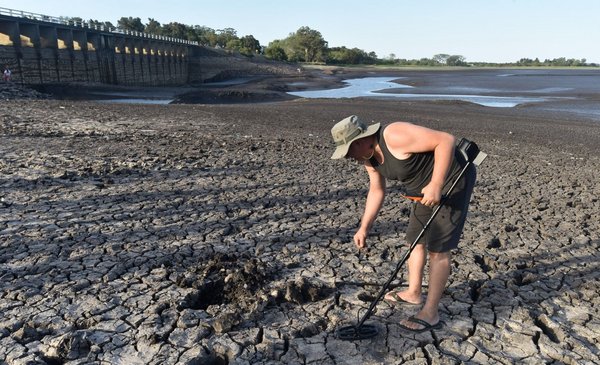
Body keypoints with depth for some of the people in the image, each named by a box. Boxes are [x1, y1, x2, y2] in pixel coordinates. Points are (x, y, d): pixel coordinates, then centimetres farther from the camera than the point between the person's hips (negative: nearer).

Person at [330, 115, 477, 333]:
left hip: (452, 179, -10)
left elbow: (445, 140, -30)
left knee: (438, 247, -8)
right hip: (428, 187, 10)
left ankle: (430, 314, 1)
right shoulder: (369, 156, -1)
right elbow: (376, 190, 10)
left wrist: (436, 185, -34)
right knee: (416, 238, 17)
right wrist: (364, 228, 7)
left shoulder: (395, 136, -30)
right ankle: (413, 293, 35)